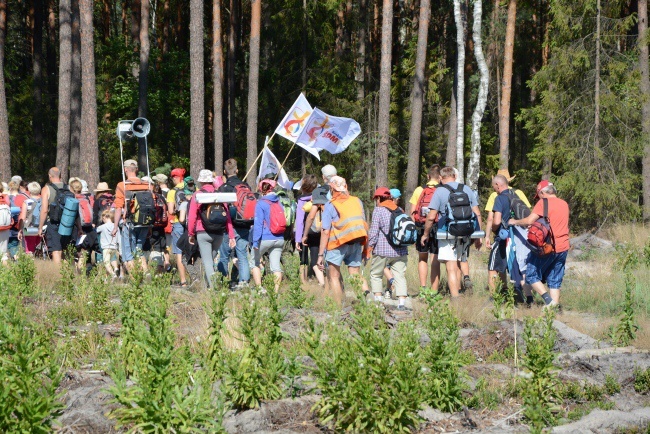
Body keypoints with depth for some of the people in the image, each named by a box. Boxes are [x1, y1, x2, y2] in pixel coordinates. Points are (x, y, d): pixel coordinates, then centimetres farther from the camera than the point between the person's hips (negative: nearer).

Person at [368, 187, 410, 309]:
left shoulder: (378, 210, -4)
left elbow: (373, 231, -8)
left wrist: (371, 244, 1)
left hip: (382, 250, -4)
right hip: (400, 250, 4)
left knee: (376, 274, 12)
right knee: (400, 275, 3)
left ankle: (378, 300, 6)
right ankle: (402, 302, -8)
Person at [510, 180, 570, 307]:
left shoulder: (543, 202, -9)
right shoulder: (564, 204, 12)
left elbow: (529, 221, -17)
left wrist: (514, 222, -1)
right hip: (563, 248, 6)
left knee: (531, 275, 4)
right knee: (555, 281, 11)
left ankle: (548, 299, -10)